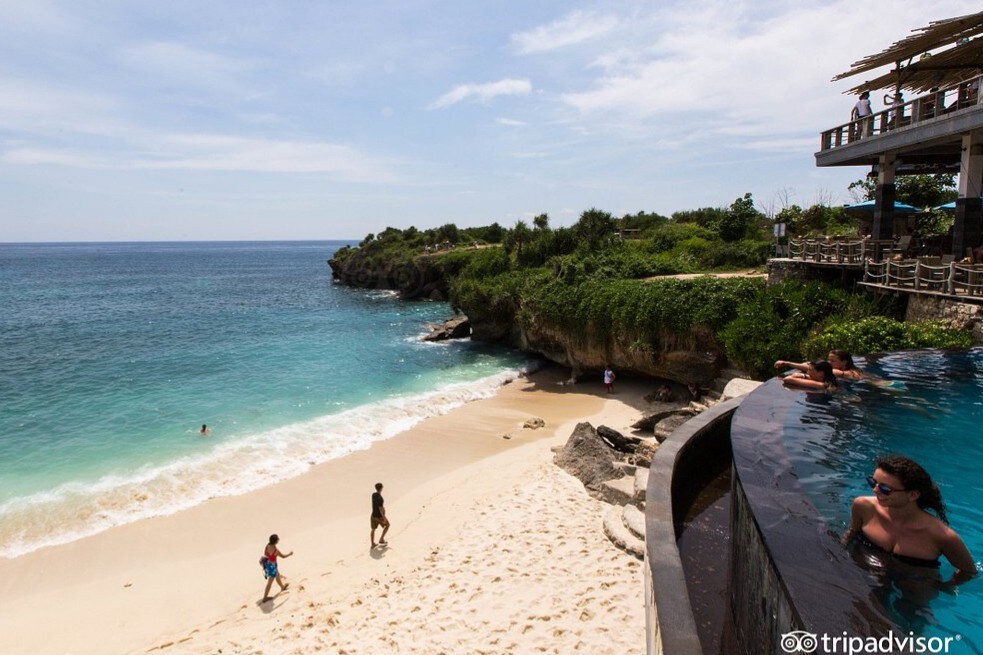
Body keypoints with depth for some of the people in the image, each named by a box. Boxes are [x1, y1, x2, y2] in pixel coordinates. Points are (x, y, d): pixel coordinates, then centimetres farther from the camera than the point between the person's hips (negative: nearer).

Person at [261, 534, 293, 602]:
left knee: (278, 575, 31)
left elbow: (265, 554, 5)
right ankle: (265, 598, 24)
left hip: (267, 563, 8)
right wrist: (290, 553, 0)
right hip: (272, 565, -8)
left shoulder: (268, 546, -12)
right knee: (270, 582, 10)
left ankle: (282, 586, 55)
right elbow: (283, 556, -17)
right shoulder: (275, 549, -33)